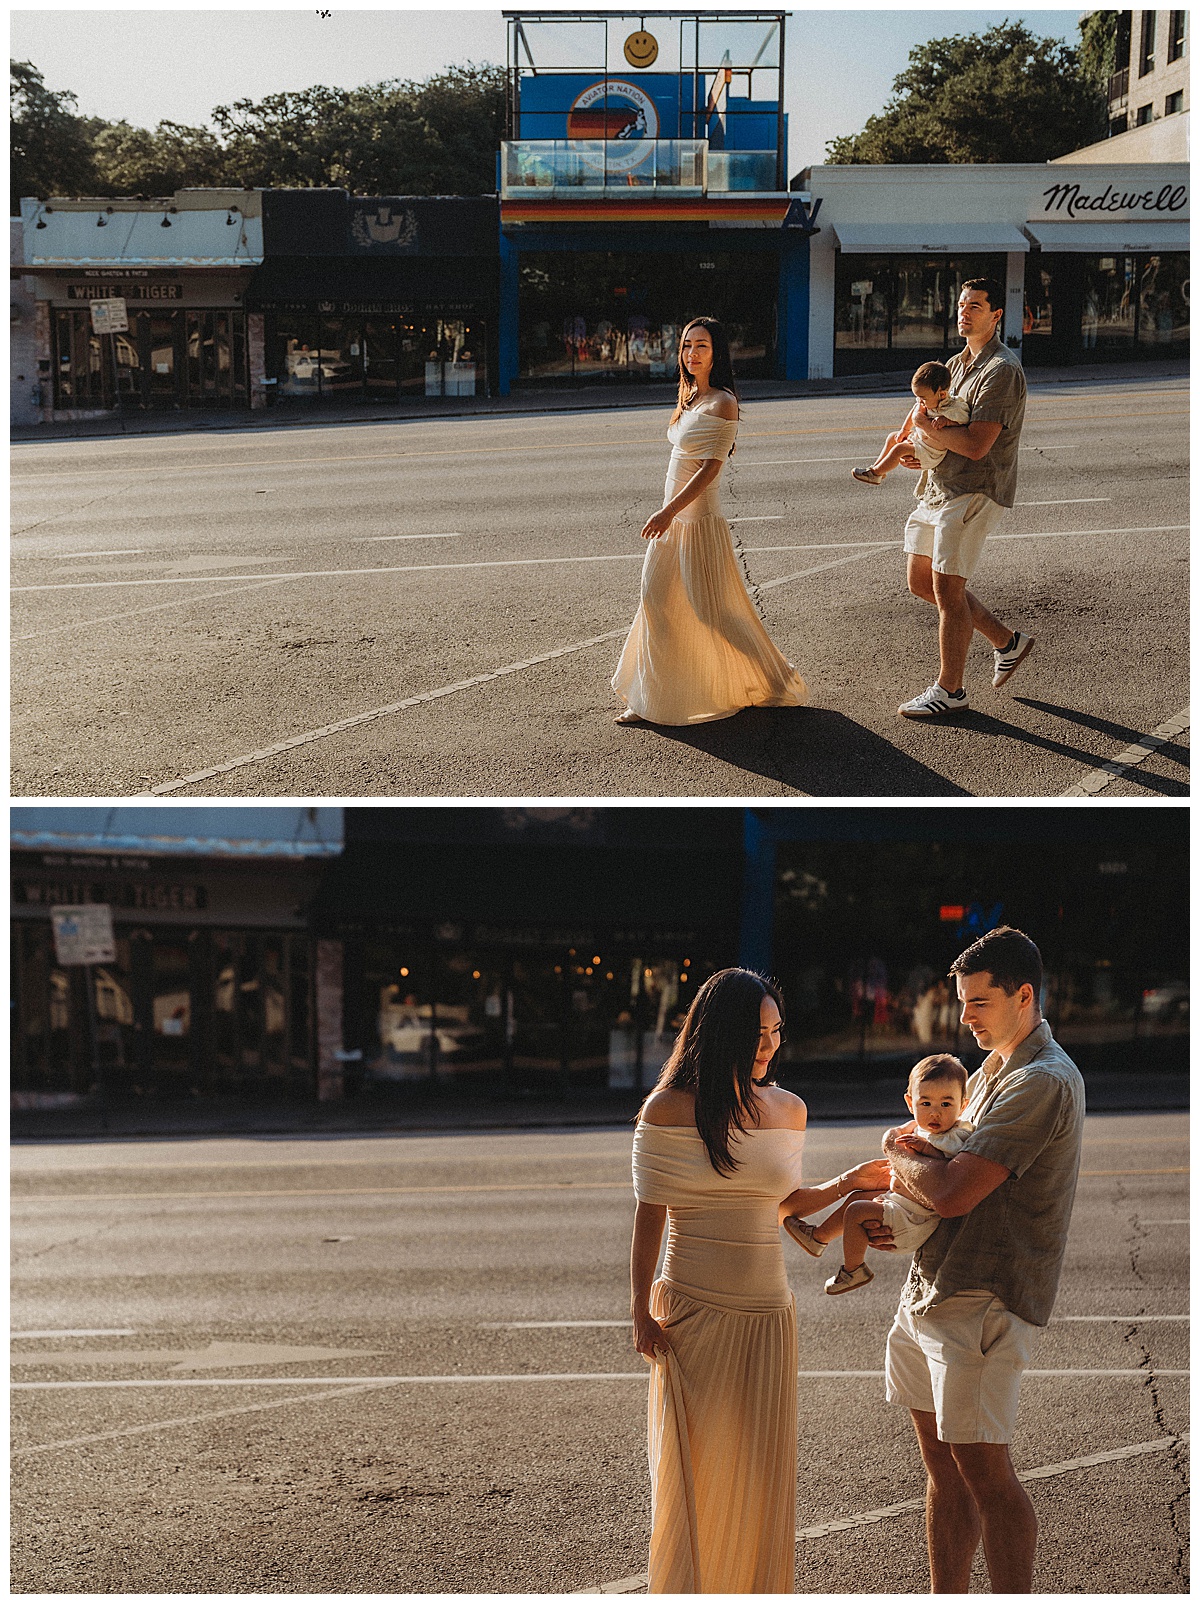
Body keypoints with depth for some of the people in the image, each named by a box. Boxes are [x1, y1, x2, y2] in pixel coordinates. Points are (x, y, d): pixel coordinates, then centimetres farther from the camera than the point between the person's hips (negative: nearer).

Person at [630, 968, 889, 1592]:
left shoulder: (787, 1110, 7)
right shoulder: (670, 1110, -6)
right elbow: (649, 1215, -3)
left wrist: (852, 1182, 8)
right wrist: (641, 1312, -5)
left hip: (767, 1313, 4)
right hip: (694, 1314, -4)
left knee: (761, 1471, 7)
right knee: (694, 1469, 3)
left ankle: (756, 1588, 21)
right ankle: (687, 1589, 18)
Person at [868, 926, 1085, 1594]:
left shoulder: (1044, 1082, -16)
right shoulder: (991, 1074, 16)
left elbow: (954, 1191, -23)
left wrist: (899, 1157, -3)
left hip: (982, 1304, -9)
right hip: (929, 1293, 9)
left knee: (984, 1471, -4)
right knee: (944, 1470, 13)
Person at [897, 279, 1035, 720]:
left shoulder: (1001, 371, -16)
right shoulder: (956, 364, 15)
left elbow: (976, 445, -24)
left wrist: (926, 431, -11)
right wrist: (920, 452, 4)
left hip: (974, 493, -10)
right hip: (939, 488, 10)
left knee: (946, 588, -7)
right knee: (921, 583, 13)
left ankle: (949, 689, 5)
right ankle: (1006, 641, 26)